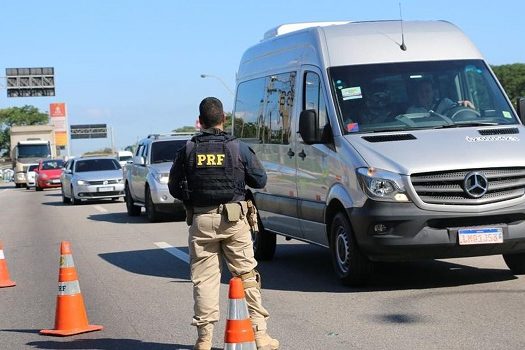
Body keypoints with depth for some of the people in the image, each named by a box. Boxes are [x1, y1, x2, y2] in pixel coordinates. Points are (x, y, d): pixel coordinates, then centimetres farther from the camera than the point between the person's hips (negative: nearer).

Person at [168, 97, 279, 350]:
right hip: (233, 219, -1)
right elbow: (260, 180, 5)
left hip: (201, 220, 1)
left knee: (204, 279, 5)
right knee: (246, 275, 5)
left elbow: (174, 187, 4)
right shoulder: (238, 148, -2)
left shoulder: (187, 151, 1)